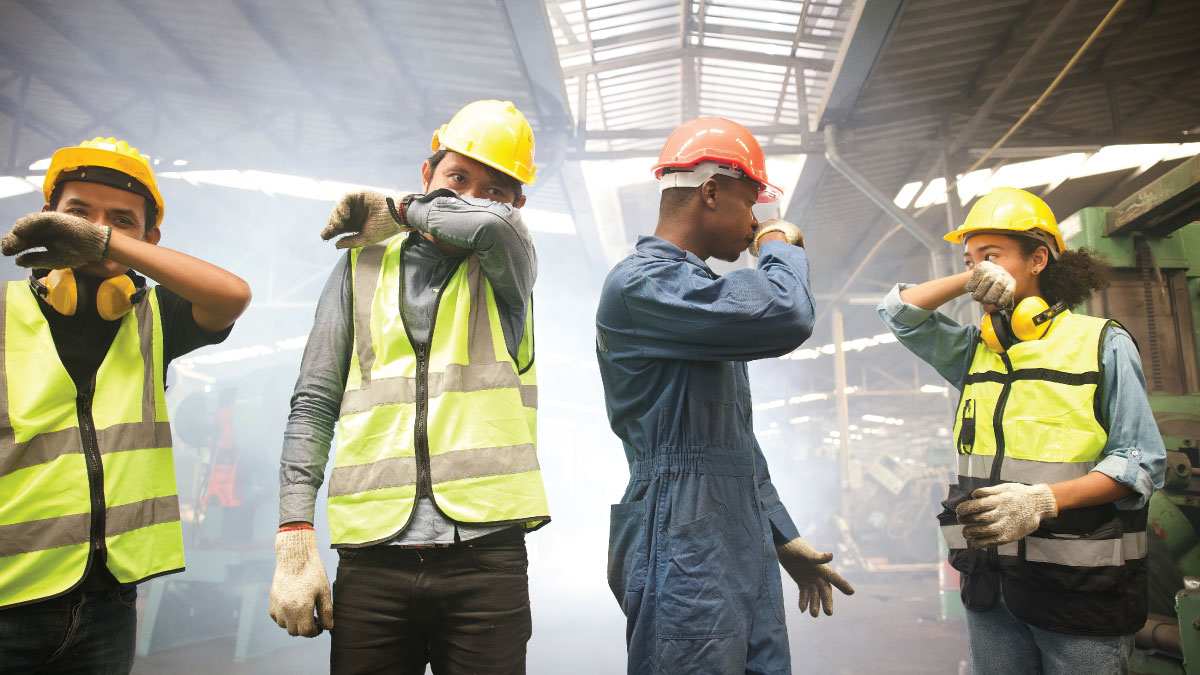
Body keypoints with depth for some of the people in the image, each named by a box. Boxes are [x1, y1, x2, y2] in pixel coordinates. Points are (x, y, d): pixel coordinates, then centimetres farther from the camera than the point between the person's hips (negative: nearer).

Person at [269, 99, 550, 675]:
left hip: (486, 558, -1)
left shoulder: (507, 267, 7)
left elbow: (492, 223, -18)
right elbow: (314, 405, 7)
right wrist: (294, 542, -1)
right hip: (373, 560, 1)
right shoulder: (363, 267, 10)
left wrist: (402, 212, 1)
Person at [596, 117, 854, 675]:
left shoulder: (705, 292, 19)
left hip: (746, 554, 9)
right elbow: (785, 317, -27)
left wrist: (783, 537, 22)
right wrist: (779, 246, -5)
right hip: (686, 563, -9)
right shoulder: (639, 284, -13)